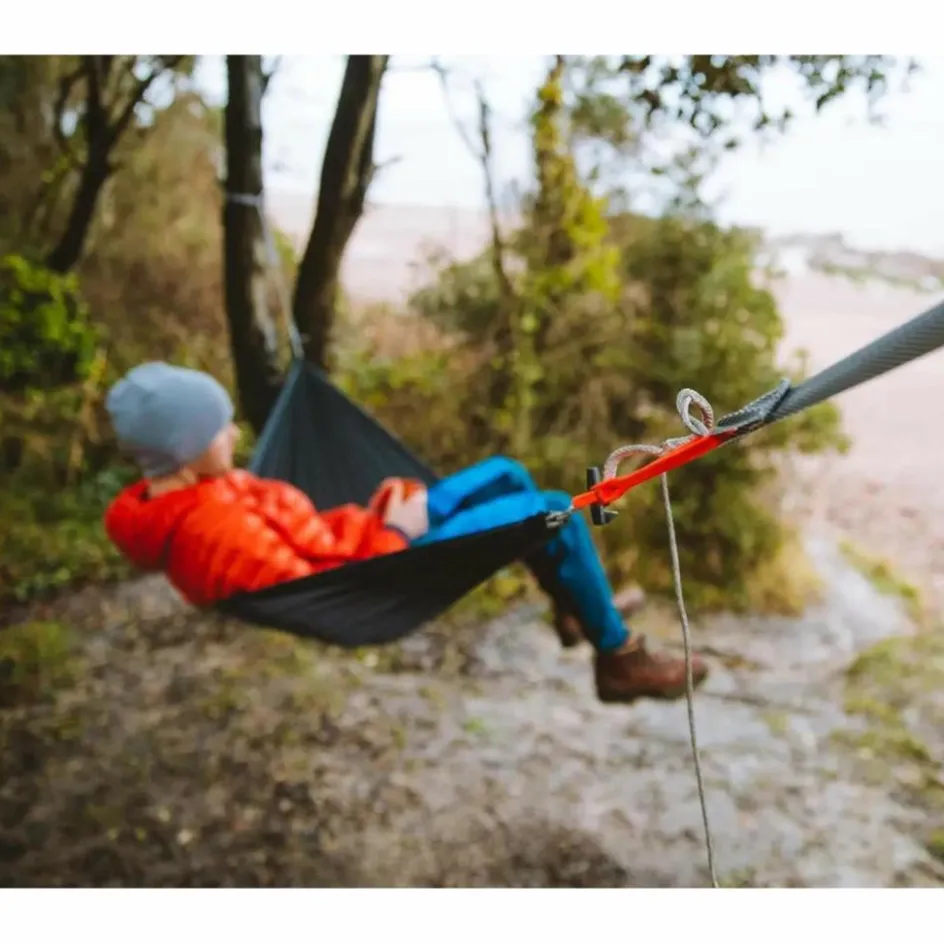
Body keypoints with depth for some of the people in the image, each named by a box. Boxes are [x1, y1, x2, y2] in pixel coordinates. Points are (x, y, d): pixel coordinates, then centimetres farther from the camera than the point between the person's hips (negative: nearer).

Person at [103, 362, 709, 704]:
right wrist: (392, 534, -18)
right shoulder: (216, 530, -32)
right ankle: (621, 660, 10)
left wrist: (378, 522, 0)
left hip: (361, 546, 10)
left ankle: (577, 606, 33)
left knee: (505, 473, 18)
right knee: (555, 514, -9)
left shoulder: (176, 496, -1)